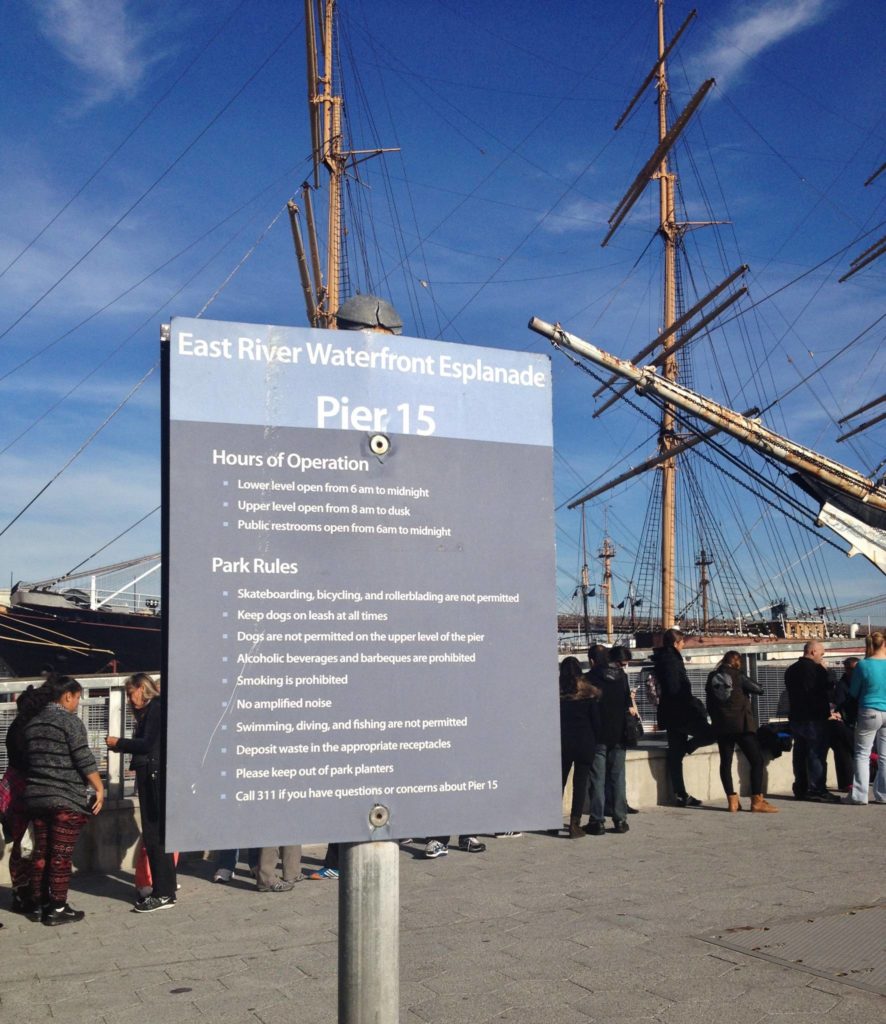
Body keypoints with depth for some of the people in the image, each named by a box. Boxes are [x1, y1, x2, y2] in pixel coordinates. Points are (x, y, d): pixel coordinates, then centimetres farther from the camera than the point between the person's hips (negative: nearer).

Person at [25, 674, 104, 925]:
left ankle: (40, 903, 18)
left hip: (36, 796, 7)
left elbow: (30, 758, 16)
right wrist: (99, 789, -10)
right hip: (65, 799, -7)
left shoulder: (32, 723, 12)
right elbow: (84, 760, -15)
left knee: (41, 852, 13)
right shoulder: (70, 721, -10)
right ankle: (57, 909, 2)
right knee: (61, 855, -1)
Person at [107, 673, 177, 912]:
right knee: (152, 835, 12)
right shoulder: (148, 711, 19)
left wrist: (119, 743, -6)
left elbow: (148, 744, -17)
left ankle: (164, 894, -5)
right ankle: (161, 889, 18)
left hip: (156, 779, -10)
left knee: (155, 835, -8)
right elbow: (144, 744, 15)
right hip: (149, 778, 10)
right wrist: (121, 746, 7)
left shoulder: (157, 708, -10)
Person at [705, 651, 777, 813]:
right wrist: (747, 682, 10)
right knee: (757, 760, -1)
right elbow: (758, 689, -7)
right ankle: (757, 800, -8)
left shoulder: (712, 678, 10)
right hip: (741, 725, -6)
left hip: (721, 726, 6)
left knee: (725, 762, 7)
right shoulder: (736, 675, -6)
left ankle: (732, 801, 3)